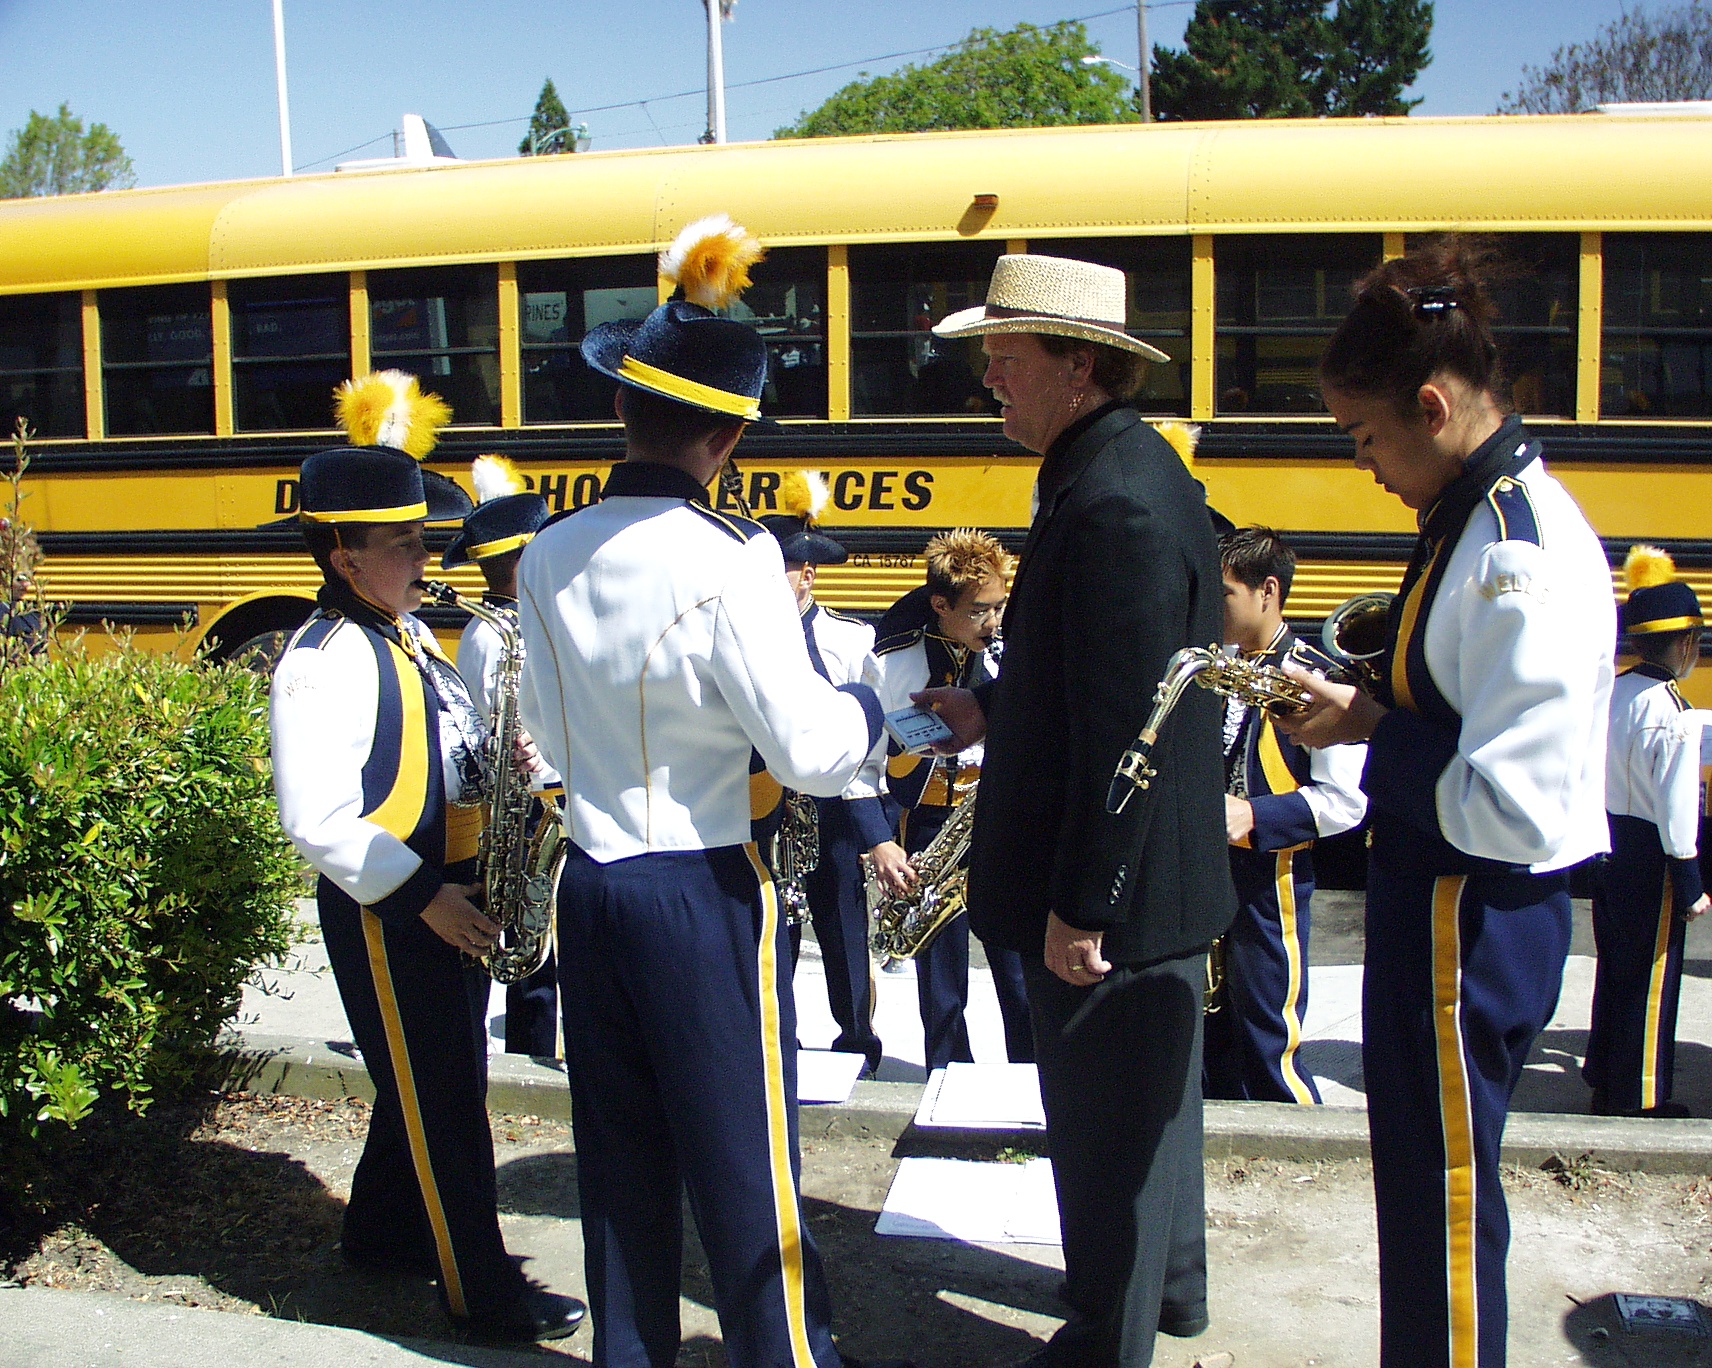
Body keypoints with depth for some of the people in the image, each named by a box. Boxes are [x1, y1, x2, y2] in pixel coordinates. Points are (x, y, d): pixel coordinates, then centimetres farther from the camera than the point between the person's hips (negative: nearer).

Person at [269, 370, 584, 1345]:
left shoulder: (410, 633, 10)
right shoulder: (324, 661, -19)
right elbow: (317, 819, -24)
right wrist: (422, 896, -23)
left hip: (446, 892, 9)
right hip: (382, 909, -9)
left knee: (433, 1080, 20)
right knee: (442, 1101, 1)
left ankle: (385, 1232, 40)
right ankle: (484, 1294, 14)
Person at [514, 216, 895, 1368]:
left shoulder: (550, 560, 0)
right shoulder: (728, 560, -18)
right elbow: (811, 753, -19)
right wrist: (865, 700, 0)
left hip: (593, 885, 6)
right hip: (705, 895, -6)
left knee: (621, 1156, 18)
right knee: (744, 1165, 7)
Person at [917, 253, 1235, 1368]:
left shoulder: (1116, 505, -25)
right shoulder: (1133, 472, 8)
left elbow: (1124, 734, -27)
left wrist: (1078, 907, -22)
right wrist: (995, 711, 11)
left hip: (1110, 898, -10)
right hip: (1167, 877, 10)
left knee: (1105, 1123, 8)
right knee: (1156, 1096, 25)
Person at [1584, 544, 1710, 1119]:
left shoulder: (1609, 693, 3)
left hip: (1608, 848, 8)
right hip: (1650, 856, -8)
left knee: (1614, 967, 18)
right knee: (1652, 978, 4)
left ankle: (1606, 1082, 30)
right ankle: (1639, 1099, 14)